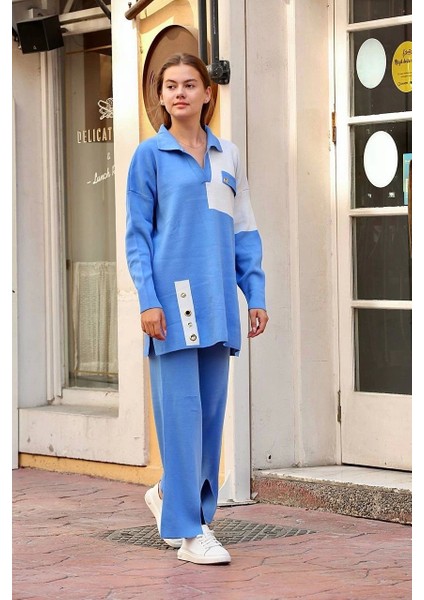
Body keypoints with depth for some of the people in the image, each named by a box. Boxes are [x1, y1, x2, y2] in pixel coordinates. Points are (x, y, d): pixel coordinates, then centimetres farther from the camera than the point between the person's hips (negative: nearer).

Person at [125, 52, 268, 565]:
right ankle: (187, 529, -3)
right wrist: (148, 300, -10)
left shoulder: (227, 156, 13)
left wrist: (256, 294, 7)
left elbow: (244, 231, 14)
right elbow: (137, 234, -1)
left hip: (217, 302, 5)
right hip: (174, 297, -5)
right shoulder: (151, 154, 1)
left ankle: (172, 494, 30)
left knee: (212, 408, 9)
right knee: (181, 409, -6)